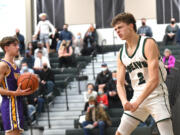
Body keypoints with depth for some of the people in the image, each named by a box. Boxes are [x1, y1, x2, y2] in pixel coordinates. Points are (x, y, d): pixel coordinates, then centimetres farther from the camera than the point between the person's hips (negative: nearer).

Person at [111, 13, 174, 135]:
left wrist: (137, 102, -25)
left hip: (156, 94, -6)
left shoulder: (148, 44, -14)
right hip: (138, 97, 6)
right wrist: (124, 101, -16)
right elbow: (120, 83, 5)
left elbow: (154, 80, -21)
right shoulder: (122, 53, 6)